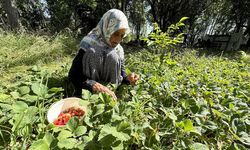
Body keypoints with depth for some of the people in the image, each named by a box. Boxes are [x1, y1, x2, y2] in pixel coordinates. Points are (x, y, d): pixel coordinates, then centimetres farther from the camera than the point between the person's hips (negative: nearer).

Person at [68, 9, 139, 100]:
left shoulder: (119, 50, 2)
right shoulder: (89, 46, -12)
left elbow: (121, 75, 7)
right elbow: (73, 76, -16)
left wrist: (128, 79, -16)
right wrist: (97, 87, -29)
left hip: (112, 95, 4)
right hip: (87, 96, -3)